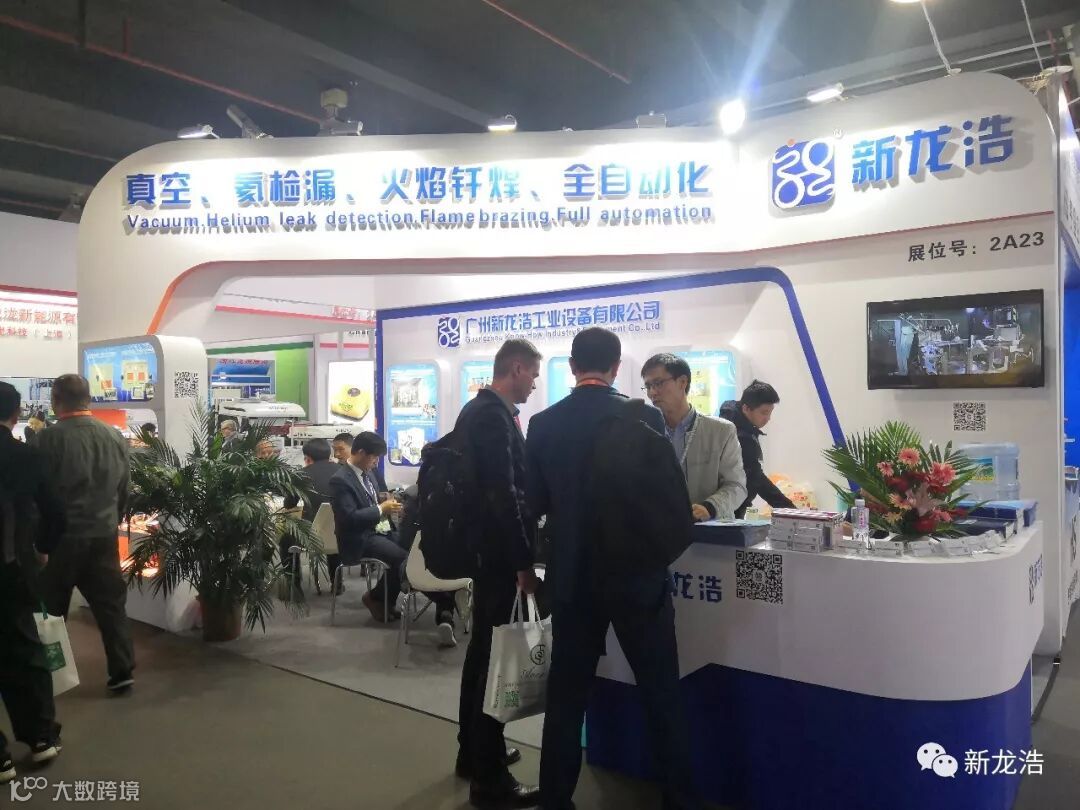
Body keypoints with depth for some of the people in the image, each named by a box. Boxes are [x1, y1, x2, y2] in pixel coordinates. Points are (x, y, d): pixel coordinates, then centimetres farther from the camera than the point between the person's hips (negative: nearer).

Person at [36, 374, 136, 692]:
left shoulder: (50, 438, -14)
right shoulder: (115, 436, 2)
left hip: (63, 536, -4)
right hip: (104, 535, 4)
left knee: (50, 608, 13)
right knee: (111, 604, 9)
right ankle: (122, 670, 10)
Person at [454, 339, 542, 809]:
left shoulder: (477, 409, 12)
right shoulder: (495, 416, -19)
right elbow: (503, 494, -24)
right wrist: (524, 562, -20)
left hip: (483, 545, 11)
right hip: (498, 550, -11)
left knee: (483, 647, 19)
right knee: (496, 654, -2)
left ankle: (474, 751, 33)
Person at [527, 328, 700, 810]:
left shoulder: (543, 424, -3)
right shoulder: (644, 417, -10)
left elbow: (532, 503, 2)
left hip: (572, 576, 2)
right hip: (638, 572, -2)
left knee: (566, 694, 13)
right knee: (662, 695, 12)